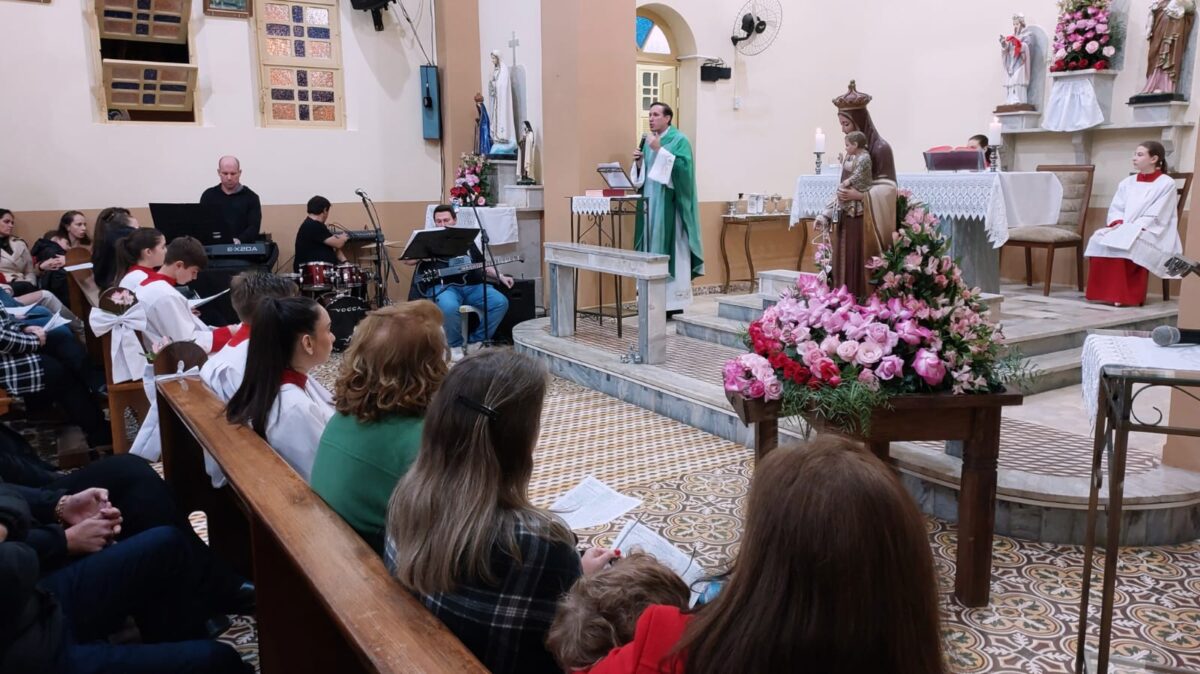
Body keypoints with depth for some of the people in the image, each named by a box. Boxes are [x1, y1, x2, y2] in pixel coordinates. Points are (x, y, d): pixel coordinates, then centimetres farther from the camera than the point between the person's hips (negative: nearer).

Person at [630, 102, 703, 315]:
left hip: (669, 205, -7)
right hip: (650, 204, 7)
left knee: (671, 251, -7)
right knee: (652, 251, 6)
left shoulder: (679, 140, -4)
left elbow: (682, 166, -20)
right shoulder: (648, 141, 16)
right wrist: (639, 163, -2)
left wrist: (659, 150, -22)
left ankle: (674, 303, -3)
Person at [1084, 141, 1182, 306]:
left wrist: (1129, 228, -20)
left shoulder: (1166, 184, -2)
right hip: (1123, 232, 5)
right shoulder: (1127, 183, 16)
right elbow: (1115, 209, 10)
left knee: (1123, 243, -37)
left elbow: (1155, 217, -11)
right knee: (1099, 239, -26)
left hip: (1153, 234, -5)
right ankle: (1104, 292, -27)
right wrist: (1118, 224, -12)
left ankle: (1126, 296, -30)